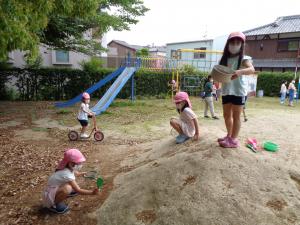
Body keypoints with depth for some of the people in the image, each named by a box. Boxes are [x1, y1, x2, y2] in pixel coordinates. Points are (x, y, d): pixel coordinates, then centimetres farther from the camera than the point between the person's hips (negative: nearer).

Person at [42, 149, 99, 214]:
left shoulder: (69, 169, -4)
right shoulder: (67, 175, -31)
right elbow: (78, 191, -31)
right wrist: (92, 192, -35)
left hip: (56, 190, 9)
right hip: (50, 196, -9)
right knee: (67, 188, -35)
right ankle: (54, 204, -12)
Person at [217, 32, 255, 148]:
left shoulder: (244, 59, -6)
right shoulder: (225, 59, 12)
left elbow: (252, 69, -23)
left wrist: (241, 71, -44)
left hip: (238, 91, -6)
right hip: (226, 91, 6)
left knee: (236, 116, 1)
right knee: (226, 115, 14)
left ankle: (234, 140, 10)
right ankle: (229, 136, 30)